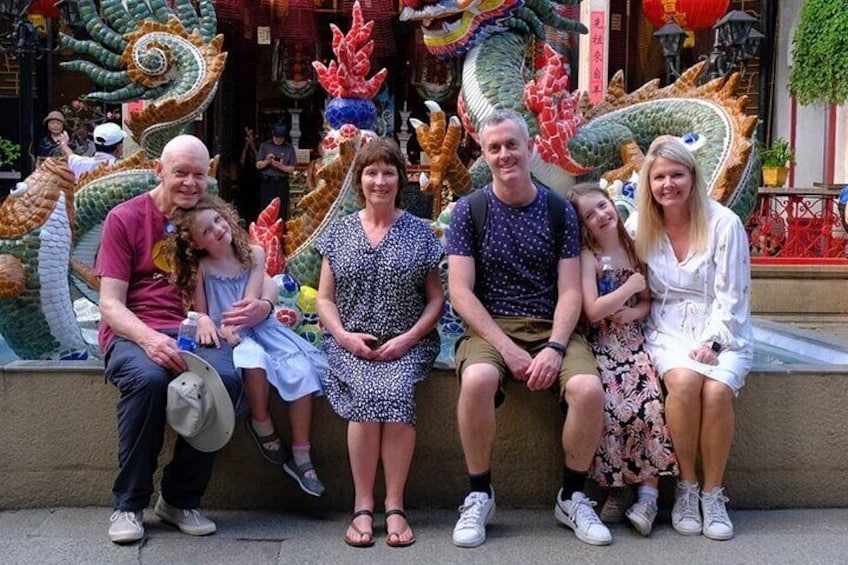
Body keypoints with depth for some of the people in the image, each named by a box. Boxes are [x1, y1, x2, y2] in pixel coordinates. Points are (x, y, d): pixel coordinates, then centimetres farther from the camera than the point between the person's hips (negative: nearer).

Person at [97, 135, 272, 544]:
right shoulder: (124, 218, 3)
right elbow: (110, 304, -3)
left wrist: (263, 306, -13)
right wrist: (149, 339, -24)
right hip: (133, 333, -2)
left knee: (226, 378, -31)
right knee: (148, 378, -36)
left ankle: (181, 500, -9)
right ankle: (129, 504, -13)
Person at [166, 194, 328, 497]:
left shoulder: (253, 254, 2)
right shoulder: (200, 268, -3)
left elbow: (251, 301, -6)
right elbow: (200, 312, -1)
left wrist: (231, 325, -24)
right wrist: (205, 323, -25)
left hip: (258, 326, 3)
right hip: (225, 336, -3)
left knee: (302, 367, -21)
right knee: (252, 357, -38)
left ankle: (300, 456, -16)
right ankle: (261, 424, -10)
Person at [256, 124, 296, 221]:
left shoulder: (289, 148, 5)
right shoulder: (265, 146, 6)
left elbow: (291, 169, 2)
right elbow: (258, 165, 5)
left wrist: (280, 166, -15)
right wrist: (267, 161, -14)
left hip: (282, 183, 0)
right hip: (267, 182, 0)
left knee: (282, 211, -1)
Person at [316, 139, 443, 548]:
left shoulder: (419, 232, 8)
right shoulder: (340, 232, 12)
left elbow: (436, 299, 7)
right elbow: (325, 300, 11)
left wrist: (408, 338, -8)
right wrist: (344, 335, -7)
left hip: (406, 343, 0)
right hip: (351, 343, 1)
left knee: (397, 391, -30)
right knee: (367, 393, -29)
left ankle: (394, 506, -21)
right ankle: (362, 507, -20)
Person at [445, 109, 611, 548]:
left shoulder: (559, 211, 7)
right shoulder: (470, 210, 2)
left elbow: (570, 291, 2)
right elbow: (460, 291, -5)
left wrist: (554, 348, -16)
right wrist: (507, 349, -15)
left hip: (551, 328, 2)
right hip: (489, 327, -1)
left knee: (589, 388, -28)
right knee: (477, 379, -35)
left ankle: (572, 498, -2)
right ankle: (479, 496, -11)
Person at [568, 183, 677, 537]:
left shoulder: (634, 249, 11)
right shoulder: (587, 256, -3)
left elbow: (647, 301, 15)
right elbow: (592, 310, -12)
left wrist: (634, 313, -6)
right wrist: (631, 287, -7)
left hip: (634, 341, 4)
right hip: (601, 345, -3)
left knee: (650, 405, -21)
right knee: (612, 408, -25)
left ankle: (648, 494, -13)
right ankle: (614, 491, -7)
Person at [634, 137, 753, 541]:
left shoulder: (724, 223, -5)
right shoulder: (642, 229, 4)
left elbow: (731, 296, -7)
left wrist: (711, 344, -19)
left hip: (723, 332, -1)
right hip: (668, 331, 1)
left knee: (717, 389, -30)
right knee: (684, 381, -31)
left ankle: (713, 492, -11)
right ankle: (686, 487, -12)